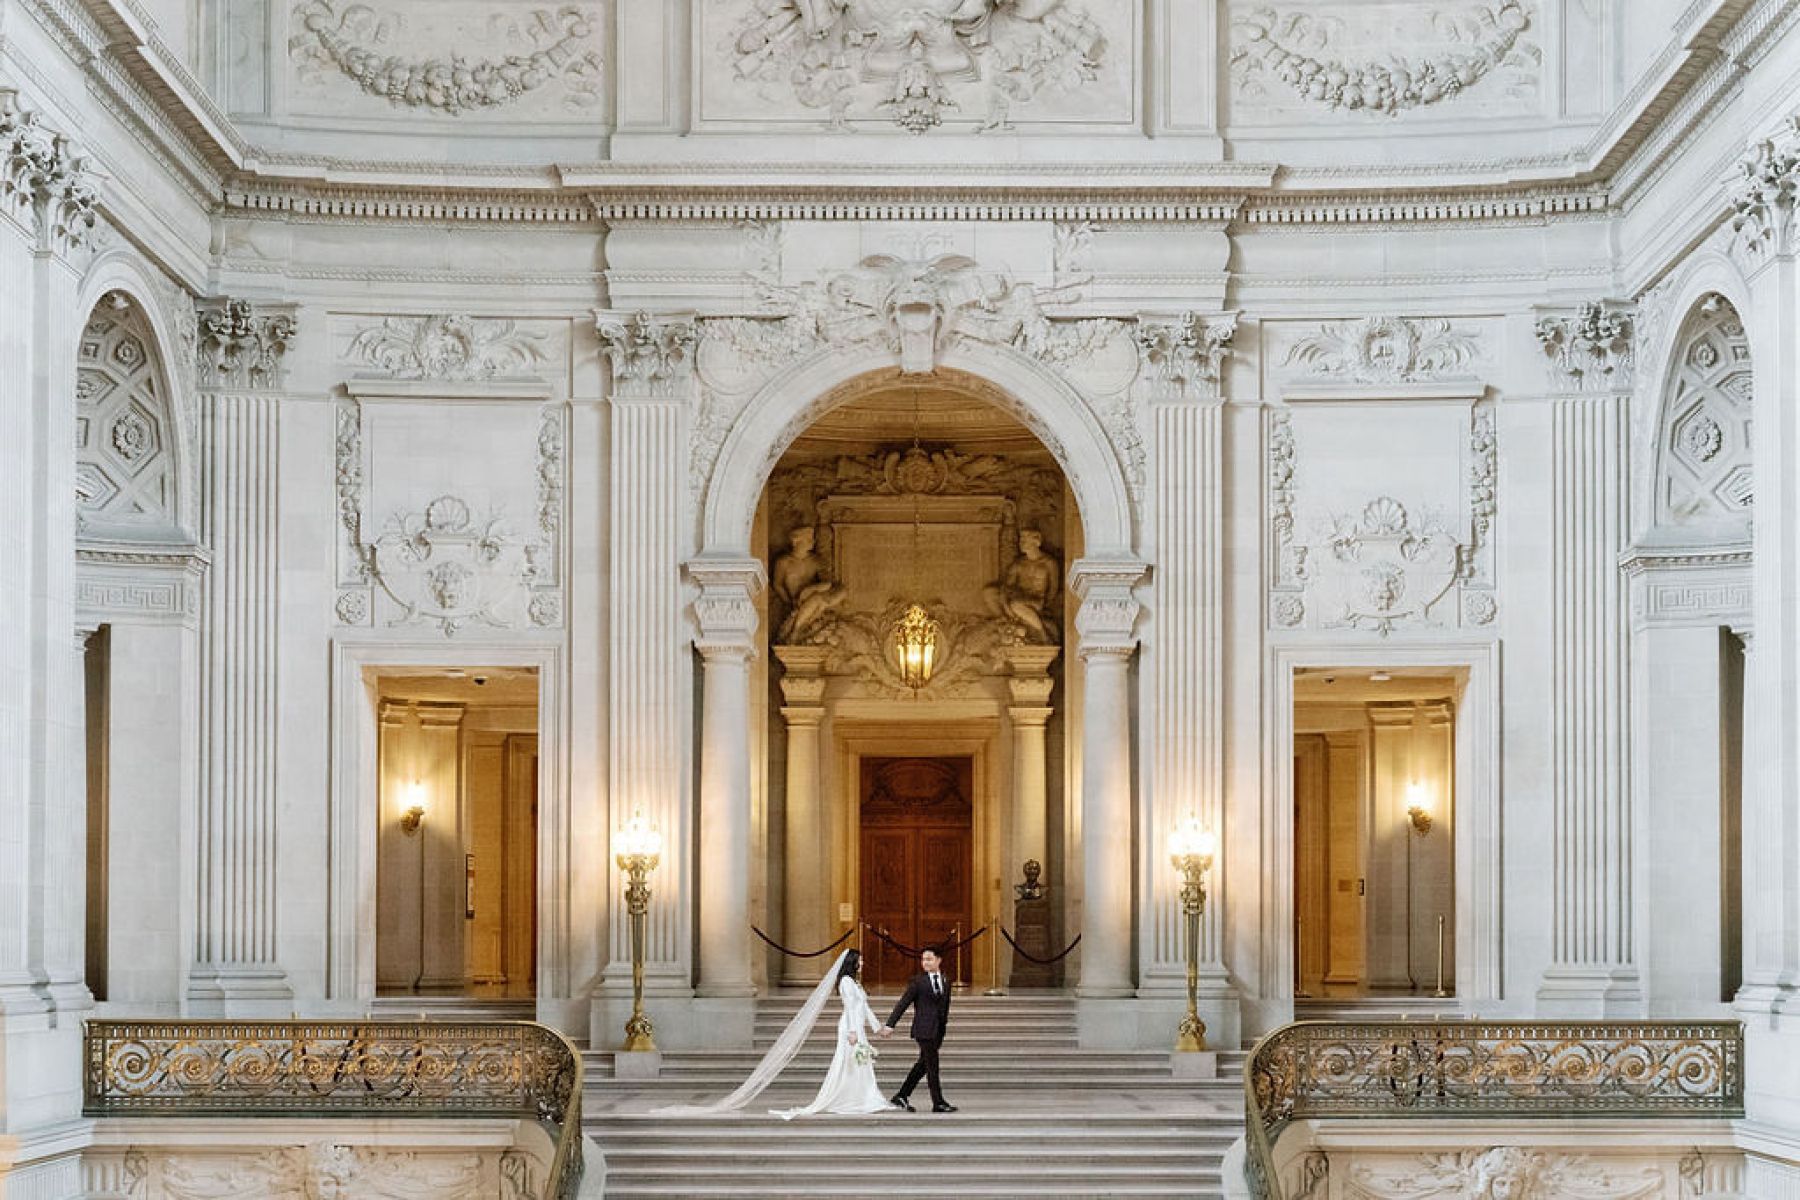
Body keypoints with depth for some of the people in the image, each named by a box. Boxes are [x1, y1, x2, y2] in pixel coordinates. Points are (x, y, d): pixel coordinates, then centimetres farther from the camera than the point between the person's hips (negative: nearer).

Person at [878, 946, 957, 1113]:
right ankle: (938, 1103, -1)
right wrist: (890, 1024, -10)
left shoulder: (945, 982, 13)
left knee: (923, 1065, 11)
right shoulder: (918, 981, -3)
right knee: (932, 1065, -5)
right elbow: (903, 1003, -4)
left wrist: (942, 1033, 18)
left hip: (937, 1031, 6)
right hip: (923, 1029, -6)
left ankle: (901, 1097, 20)